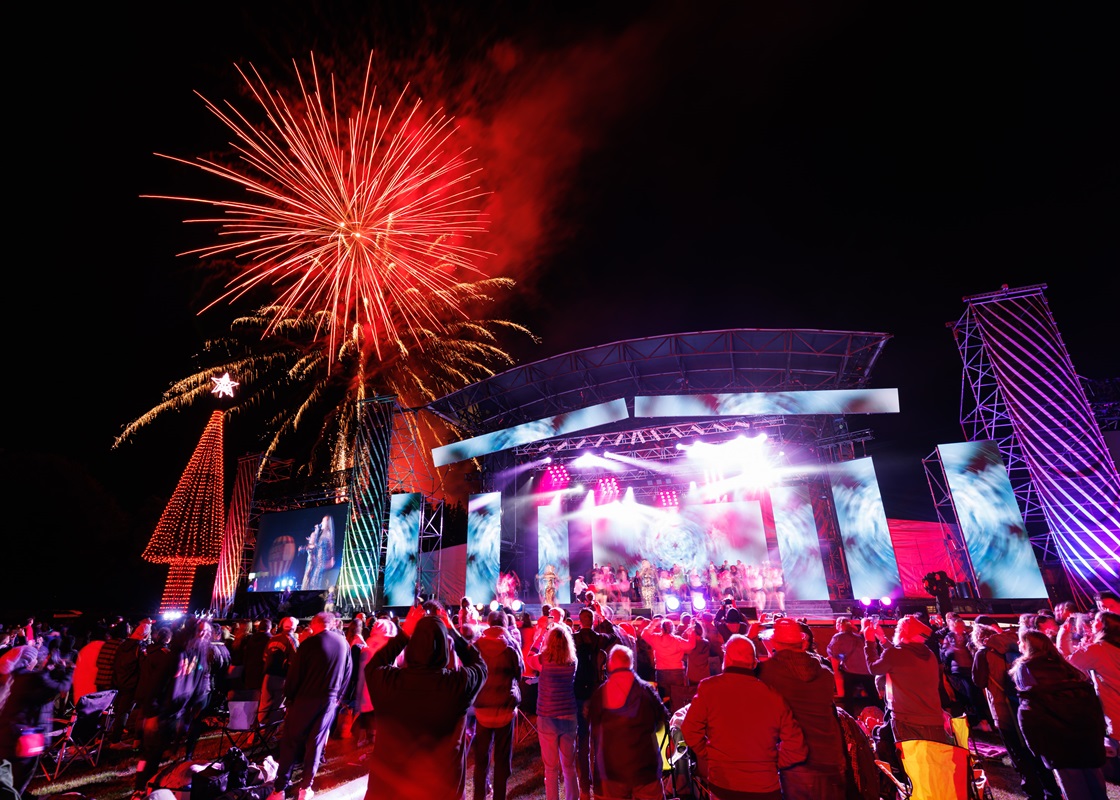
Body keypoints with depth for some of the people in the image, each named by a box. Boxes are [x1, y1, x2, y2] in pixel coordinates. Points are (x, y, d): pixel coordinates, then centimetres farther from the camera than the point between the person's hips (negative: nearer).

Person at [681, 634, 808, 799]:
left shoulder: (709, 688, -13)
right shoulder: (773, 695, -9)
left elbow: (691, 731, -11)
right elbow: (797, 747, -6)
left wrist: (710, 756, 5)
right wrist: (772, 764, 8)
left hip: (722, 784, 0)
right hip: (765, 787, 1)